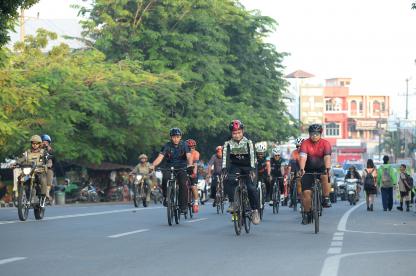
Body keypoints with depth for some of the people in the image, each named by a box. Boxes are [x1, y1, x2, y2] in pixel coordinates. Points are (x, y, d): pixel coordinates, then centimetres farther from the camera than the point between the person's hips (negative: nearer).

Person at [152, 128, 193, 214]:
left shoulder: (184, 145, -5)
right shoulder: (167, 146, -5)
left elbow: (189, 156, -19)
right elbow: (160, 157, -16)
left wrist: (190, 165, -40)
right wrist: (153, 165, -35)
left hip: (181, 168, 0)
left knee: (183, 184, -24)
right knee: (165, 178, -31)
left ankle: (184, 205, -15)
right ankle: (166, 197, -11)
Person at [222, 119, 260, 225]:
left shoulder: (248, 142, -9)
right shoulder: (228, 144, -6)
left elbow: (252, 156, -21)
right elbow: (225, 157, -19)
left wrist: (252, 169, -37)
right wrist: (224, 169, -36)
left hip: (247, 167, -2)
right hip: (235, 167, 2)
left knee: (251, 188, -21)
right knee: (228, 181, -28)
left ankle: (255, 210, -8)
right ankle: (232, 202, -15)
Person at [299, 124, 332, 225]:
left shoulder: (325, 143, -14)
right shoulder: (305, 143, -15)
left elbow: (327, 157, -27)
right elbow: (303, 157, -28)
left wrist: (327, 169, -44)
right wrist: (301, 169, -45)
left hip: (321, 168, 0)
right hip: (308, 170, 0)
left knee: (325, 177, -34)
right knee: (306, 192, -9)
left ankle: (326, 199, -20)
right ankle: (307, 214, 6)